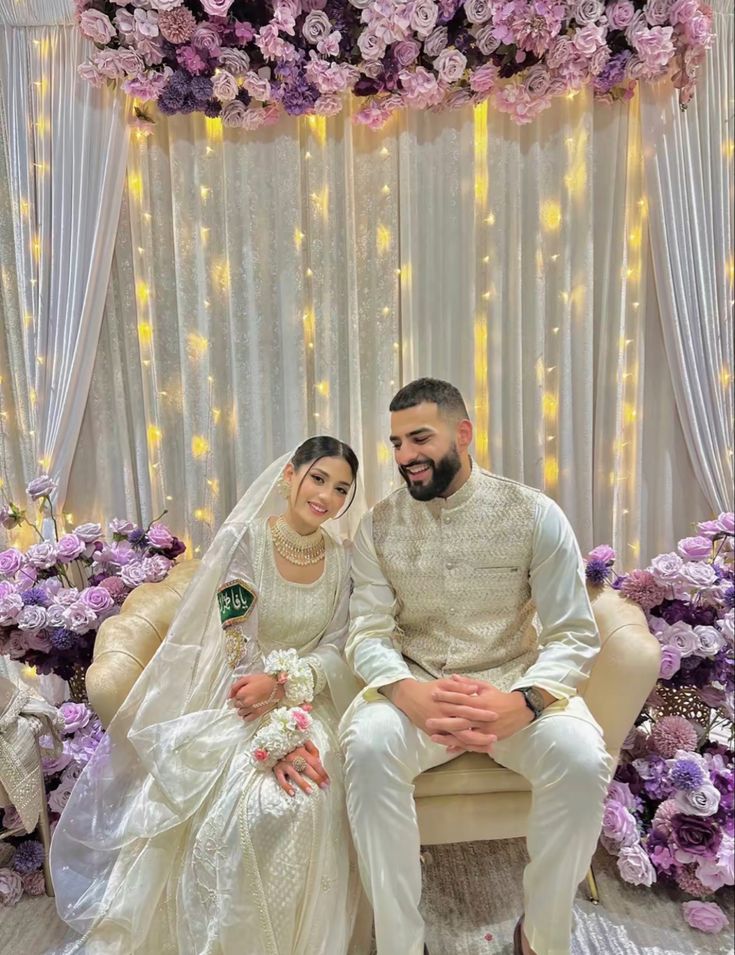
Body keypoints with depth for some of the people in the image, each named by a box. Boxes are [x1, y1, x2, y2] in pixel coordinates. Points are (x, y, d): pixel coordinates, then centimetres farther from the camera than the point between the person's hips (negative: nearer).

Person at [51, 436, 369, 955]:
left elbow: (337, 646, 0)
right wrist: (276, 732, -25)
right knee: (246, 801, -27)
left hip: (304, 698, 3)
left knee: (306, 795, -24)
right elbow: (237, 644, -15)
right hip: (231, 703, -3)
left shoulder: (341, 557, 1)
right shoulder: (243, 538, -11)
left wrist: (282, 680, -20)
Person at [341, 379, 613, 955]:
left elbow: (574, 636, -8)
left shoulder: (535, 515, -6)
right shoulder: (379, 526, -1)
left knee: (582, 758, -28)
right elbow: (368, 635, -5)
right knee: (367, 746, -29)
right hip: (415, 685, 1)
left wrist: (522, 702, -27)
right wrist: (408, 693, -28)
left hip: (514, 681, 0)